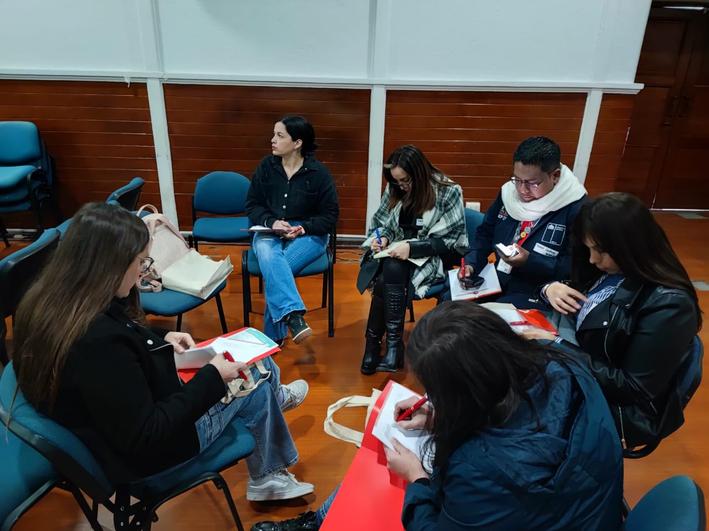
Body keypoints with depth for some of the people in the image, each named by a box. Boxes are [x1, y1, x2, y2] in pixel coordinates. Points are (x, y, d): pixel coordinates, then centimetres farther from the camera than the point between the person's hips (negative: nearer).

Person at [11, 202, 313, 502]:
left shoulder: (52, 301, -9)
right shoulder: (98, 341, -38)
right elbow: (146, 437, -30)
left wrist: (161, 339, -1)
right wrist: (213, 378, -22)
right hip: (141, 452, -8)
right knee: (256, 390, 10)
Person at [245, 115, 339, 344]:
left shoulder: (319, 172, -6)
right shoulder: (266, 166, 3)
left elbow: (330, 215, -3)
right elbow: (252, 205, 6)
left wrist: (303, 228, -19)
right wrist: (271, 222, -14)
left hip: (309, 234, -2)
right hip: (269, 231, 3)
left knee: (272, 270, -30)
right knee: (267, 256, -36)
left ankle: (273, 335, -18)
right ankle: (293, 316, -45)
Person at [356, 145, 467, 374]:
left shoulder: (448, 192, -9)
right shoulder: (395, 190, 6)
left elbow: (451, 240, -12)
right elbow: (380, 222, 15)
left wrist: (412, 248, -23)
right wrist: (382, 237, -9)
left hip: (432, 258, -4)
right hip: (396, 254, 4)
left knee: (392, 270, -34)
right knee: (384, 273, -31)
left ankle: (374, 342, -27)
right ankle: (392, 344, -22)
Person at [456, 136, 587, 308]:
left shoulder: (576, 208, -14)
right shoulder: (509, 192, 4)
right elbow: (485, 233, 15)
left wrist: (530, 262, -26)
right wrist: (471, 263, -3)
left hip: (539, 295, -6)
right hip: (497, 282, 6)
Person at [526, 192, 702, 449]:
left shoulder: (668, 306, -21)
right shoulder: (606, 271, 1)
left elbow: (635, 389, -20)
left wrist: (558, 348, -23)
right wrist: (551, 288, -8)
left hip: (614, 408, -7)